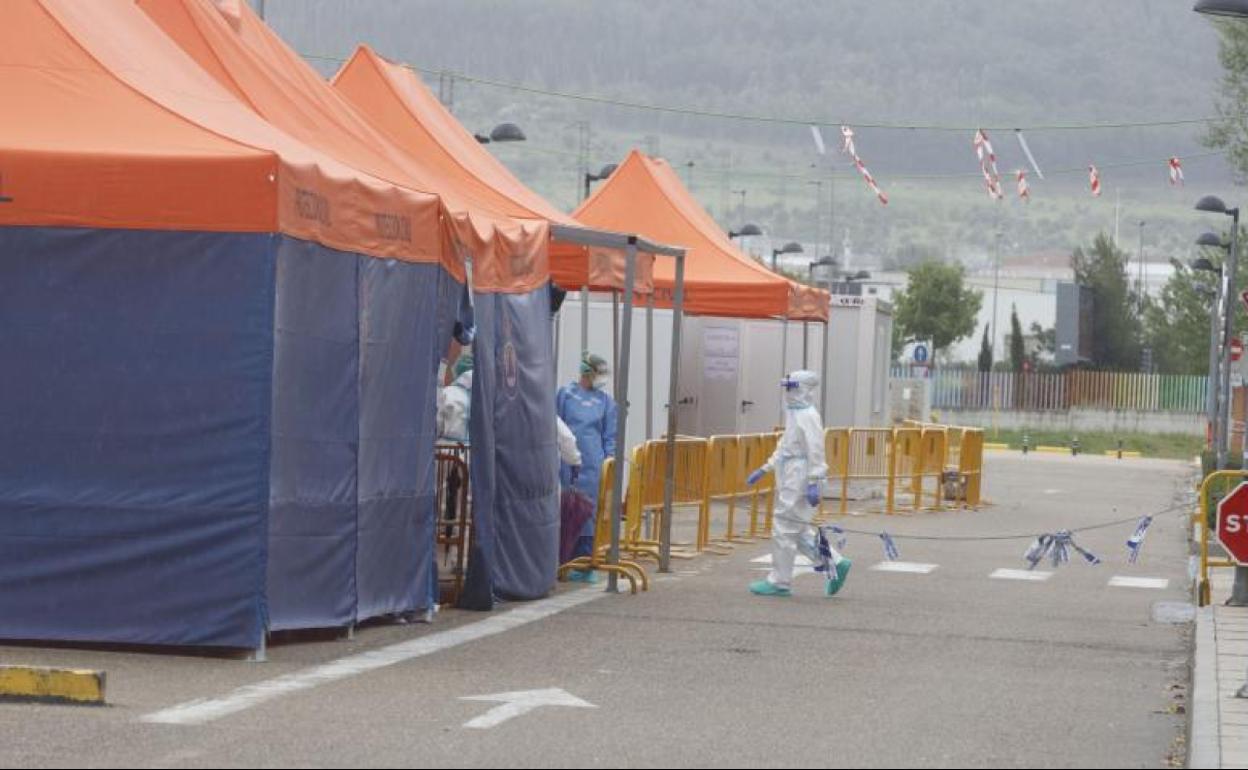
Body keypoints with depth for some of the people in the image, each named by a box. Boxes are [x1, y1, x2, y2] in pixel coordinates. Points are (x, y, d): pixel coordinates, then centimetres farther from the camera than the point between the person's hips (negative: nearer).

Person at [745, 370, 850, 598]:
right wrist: (764, 470, 25)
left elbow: (815, 452, -19)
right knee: (798, 531, 13)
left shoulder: (808, 416, -14)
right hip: (789, 479, 10)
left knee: (784, 529, -5)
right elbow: (784, 447, 26)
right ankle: (835, 564, 17)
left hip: (799, 482, -10)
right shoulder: (794, 414, 17)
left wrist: (814, 483, -24)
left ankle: (779, 582, 1)